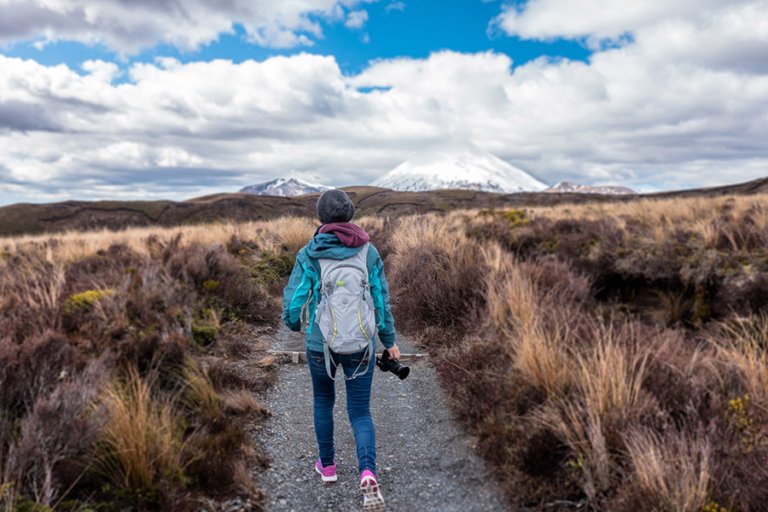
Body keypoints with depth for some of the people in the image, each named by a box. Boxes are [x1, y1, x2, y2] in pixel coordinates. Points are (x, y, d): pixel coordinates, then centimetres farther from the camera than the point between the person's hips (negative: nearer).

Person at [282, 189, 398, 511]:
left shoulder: (308, 254, -10)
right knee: (360, 412, 10)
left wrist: (293, 323, 14)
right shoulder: (369, 252, -5)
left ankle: (327, 465, 39)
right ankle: (368, 475, -13)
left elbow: (294, 302, -10)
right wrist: (389, 341, 12)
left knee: (323, 400, 27)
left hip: (321, 344, 0)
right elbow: (381, 301, -2)